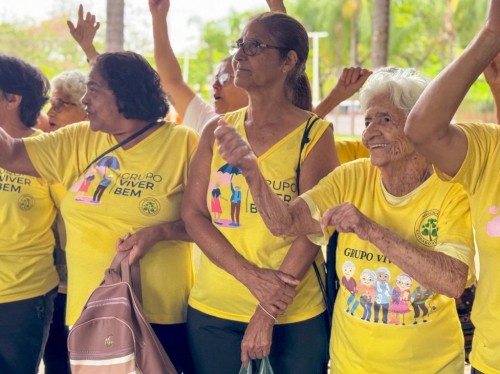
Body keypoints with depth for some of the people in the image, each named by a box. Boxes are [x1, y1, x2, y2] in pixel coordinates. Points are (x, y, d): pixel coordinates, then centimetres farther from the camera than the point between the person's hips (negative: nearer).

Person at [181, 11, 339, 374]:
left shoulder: (314, 134, -5)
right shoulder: (217, 130, 5)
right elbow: (193, 213, -2)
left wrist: (267, 317, -15)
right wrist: (251, 276, -15)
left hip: (295, 315, -3)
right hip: (212, 310, 3)